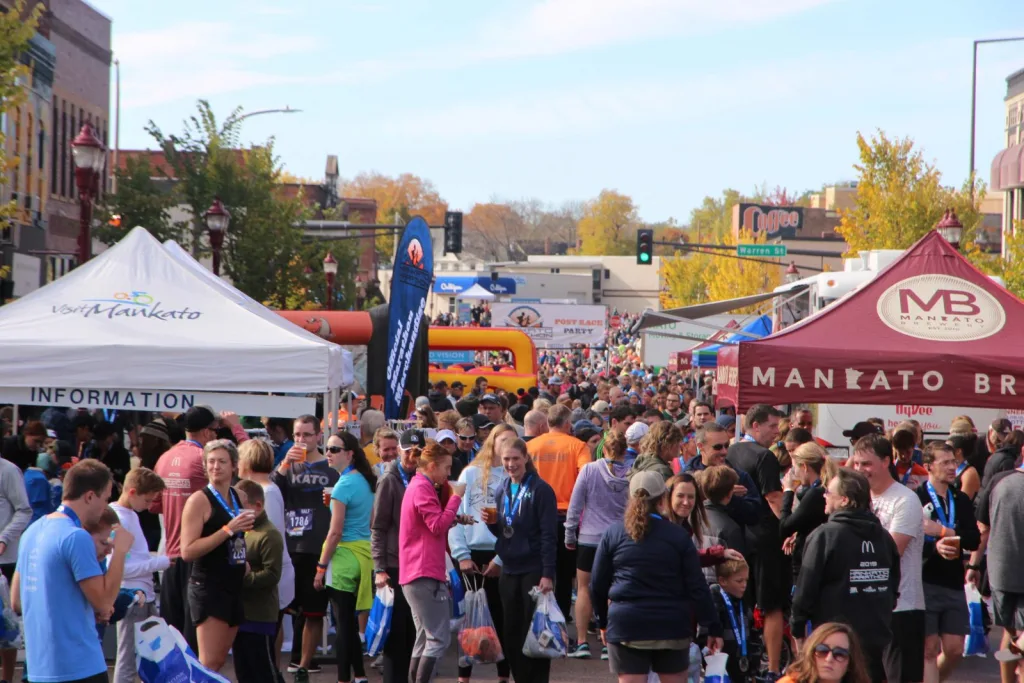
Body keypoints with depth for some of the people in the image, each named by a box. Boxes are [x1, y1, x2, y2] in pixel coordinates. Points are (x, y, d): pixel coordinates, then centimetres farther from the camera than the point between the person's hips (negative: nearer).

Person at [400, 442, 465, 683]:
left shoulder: (418, 486, 21)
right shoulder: (423, 488, -12)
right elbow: (438, 526, -18)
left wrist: (455, 518, 8)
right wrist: (455, 497, -11)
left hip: (414, 573, 11)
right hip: (425, 573, -11)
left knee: (425, 639, 13)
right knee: (439, 638, -10)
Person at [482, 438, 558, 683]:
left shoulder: (540, 490, -10)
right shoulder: (504, 491, 11)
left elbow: (549, 535, -13)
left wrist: (548, 574, -18)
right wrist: (492, 523, -4)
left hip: (534, 571, -6)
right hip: (509, 571, 6)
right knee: (512, 633, 8)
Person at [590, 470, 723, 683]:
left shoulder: (613, 533, 2)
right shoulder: (678, 536, -1)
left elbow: (598, 584, 6)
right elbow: (697, 587, -2)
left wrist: (603, 621, 19)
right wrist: (713, 627, 4)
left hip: (626, 625, 0)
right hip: (671, 625, 0)